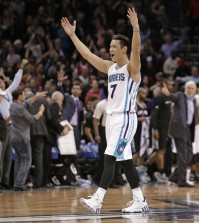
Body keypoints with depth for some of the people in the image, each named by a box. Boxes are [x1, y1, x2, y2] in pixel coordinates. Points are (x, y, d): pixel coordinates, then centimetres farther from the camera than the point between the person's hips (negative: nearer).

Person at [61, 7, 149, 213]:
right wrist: (72, 34, 16)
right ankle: (140, 201, 15)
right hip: (111, 118, 8)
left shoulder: (131, 67, -7)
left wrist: (136, 28, -40)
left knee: (109, 158, -16)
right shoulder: (109, 67, 14)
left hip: (125, 119, -8)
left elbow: (136, 49, -27)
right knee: (125, 161, 9)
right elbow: (87, 54, 17)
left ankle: (97, 200, -22)